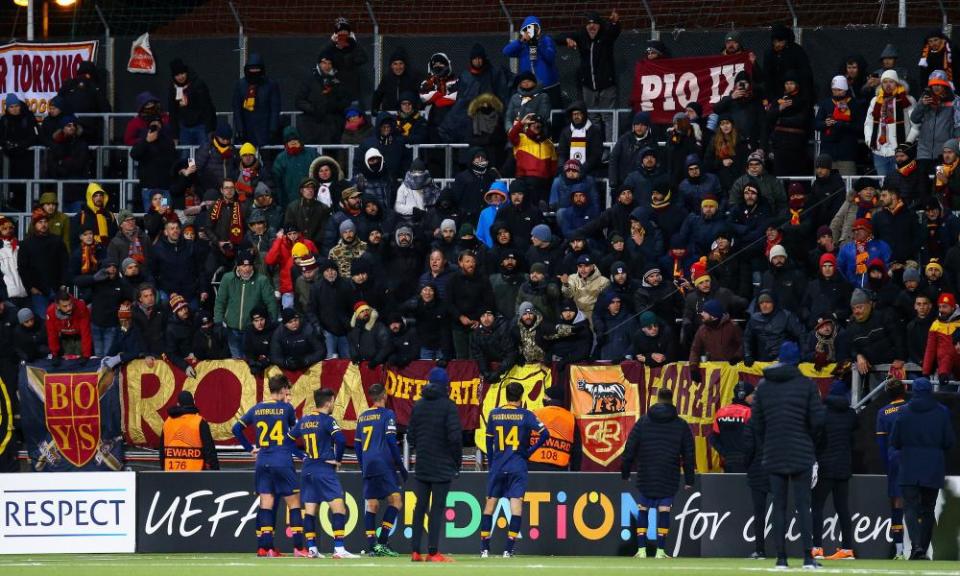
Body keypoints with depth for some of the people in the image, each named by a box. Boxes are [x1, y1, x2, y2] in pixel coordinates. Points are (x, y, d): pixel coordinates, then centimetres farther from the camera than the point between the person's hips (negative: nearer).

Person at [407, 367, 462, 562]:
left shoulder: (418, 405, 8)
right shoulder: (448, 406, -9)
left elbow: (410, 436, 8)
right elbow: (455, 436, -14)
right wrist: (457, 463, -3)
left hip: (422, 466, 5)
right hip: (442, 468, -5)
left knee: (420, 507, 9)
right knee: (437, 508, -4)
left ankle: (415, 551, 8)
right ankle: (433, 552, -6)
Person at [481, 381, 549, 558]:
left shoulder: (494, 414, 5)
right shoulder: (525, 415, -4)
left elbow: (489, 441, 10)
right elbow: (544, 434, -13)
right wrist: (531, 451, -3)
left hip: (497, 466, 3)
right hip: (518, 467, -3)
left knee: (490, 502, 10)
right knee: (516, 502, -4)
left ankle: (484, 548, 12)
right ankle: (509, 548, -11)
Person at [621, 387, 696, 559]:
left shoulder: (643, 421, 4)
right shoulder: (681, 425, 3)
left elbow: (630, 449, 4)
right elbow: (688, 454, 6)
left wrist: (625, 473, 12)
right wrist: (689, 479, 12)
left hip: (645, 478, 0)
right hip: (669, 478, 0)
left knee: (643, 511, 8)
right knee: (664, 511, 2)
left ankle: (641, 549, 4)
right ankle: (660, 550, -2)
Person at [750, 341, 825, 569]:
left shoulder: (763, 385, 5)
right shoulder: (807, 385, -4)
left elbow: (756, 422, 5)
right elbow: (817, 420, -6)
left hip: (774, 456, 2)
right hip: (801, 455, -2)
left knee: (779, 507, 4)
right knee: (803, 506, 0)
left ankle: (781, 558, 1)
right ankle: (808, 557, -6)